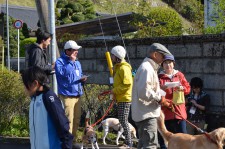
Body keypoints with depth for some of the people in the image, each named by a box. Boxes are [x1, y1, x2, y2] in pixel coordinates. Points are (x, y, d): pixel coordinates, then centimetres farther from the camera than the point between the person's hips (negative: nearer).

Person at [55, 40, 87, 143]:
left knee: (76, 119, 12)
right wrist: (71, 61, -18)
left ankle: (73, 138, 23)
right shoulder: (60, 61, -7)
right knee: (68, 119, -11)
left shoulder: (77, 63, 18)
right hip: (67, 95, -8)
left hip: (77, 95, 8)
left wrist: (82, 79, 5)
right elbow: (62, 73, -25)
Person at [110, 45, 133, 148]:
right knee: (122, 121, 13)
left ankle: (128, 143, -6)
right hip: (120, 98, 10)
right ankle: (127, 142, 19)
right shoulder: (118, 67, 16)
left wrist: (115, 91, -17)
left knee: (123, 121, -9)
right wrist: (114, 91, 13)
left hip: (124, 98, -10)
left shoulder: (124, 68, -15)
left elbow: (127, 84, -24)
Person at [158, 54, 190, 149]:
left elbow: (188, 89, 11)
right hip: (165, 111, -1)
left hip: (179, 110, 1)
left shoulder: (180, 75, 11)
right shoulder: (160, 77, 6)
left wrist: (182, 88, -10)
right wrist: (161, 89, -16)